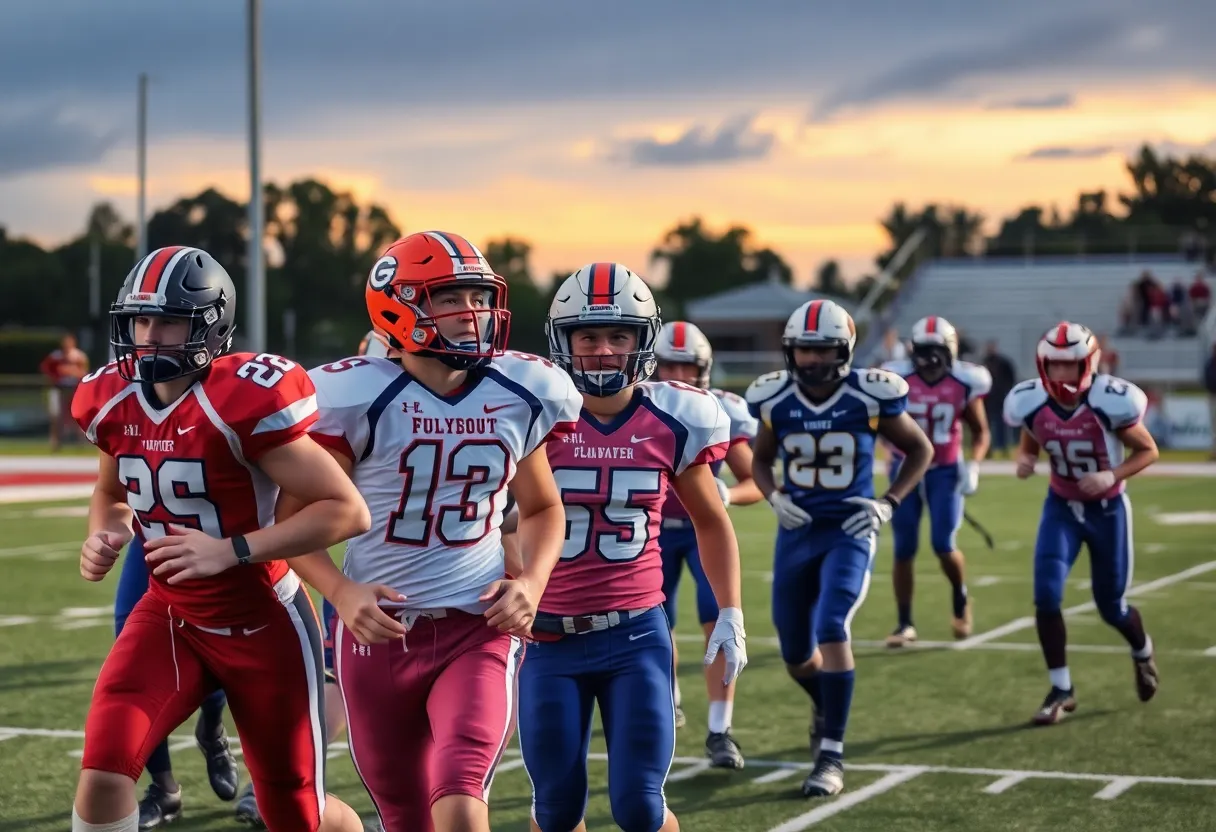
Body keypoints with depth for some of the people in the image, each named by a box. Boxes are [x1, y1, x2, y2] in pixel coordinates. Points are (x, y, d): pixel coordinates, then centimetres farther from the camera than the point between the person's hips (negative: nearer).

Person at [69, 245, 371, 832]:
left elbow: (347, 511, -25)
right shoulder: (112, 401, -4)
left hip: (261, 626, -4)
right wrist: (105, 537, -6)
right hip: (169, 617, 5)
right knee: (103, 772, -19)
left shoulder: (245, 402, -24)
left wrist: (230, 550, -31)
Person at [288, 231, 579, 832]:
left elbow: (543, 508, 17)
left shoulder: (520, 396, 1)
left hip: (479, 631, 1)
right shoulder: (359, 398, -9)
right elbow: (296, 518, -3)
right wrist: (340, 592, -20)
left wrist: (531, 582, -2)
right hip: (379, 631, 0)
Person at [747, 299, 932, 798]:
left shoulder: (870, 397, -12)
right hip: (797, 533, 4)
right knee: (796, 655, 11)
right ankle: (825, 707, 47)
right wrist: (774, 498, -7)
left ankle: (832, 755, -16)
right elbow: (761, 460, 13)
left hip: (850, 531, -3)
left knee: (831, 629, -24)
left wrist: (889, 504, -9)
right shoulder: (774, 398, -4)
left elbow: (921, 449, 3)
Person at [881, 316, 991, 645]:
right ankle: (905, 624, 11)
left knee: (944, 545, -11)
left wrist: (972, 464, -11)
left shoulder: (963, 384, -8)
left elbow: (980, 431, 4)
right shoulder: (897, 380, -9)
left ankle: (960, 599, 21)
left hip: (945, 471, -1)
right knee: (904, 550, 0)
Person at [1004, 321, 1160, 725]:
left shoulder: (1108, 403, -24)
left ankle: (1143, 653, 44)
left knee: (1111, 607, 9)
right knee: (1047, 595, -16)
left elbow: (1148, 451, -11)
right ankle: (1061, 690, -4)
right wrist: (1024, 461, -17)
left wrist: (1112, 475, -27)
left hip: (1107, 509, -2)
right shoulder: (1032, 404, -14)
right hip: (1061, 507, 2)